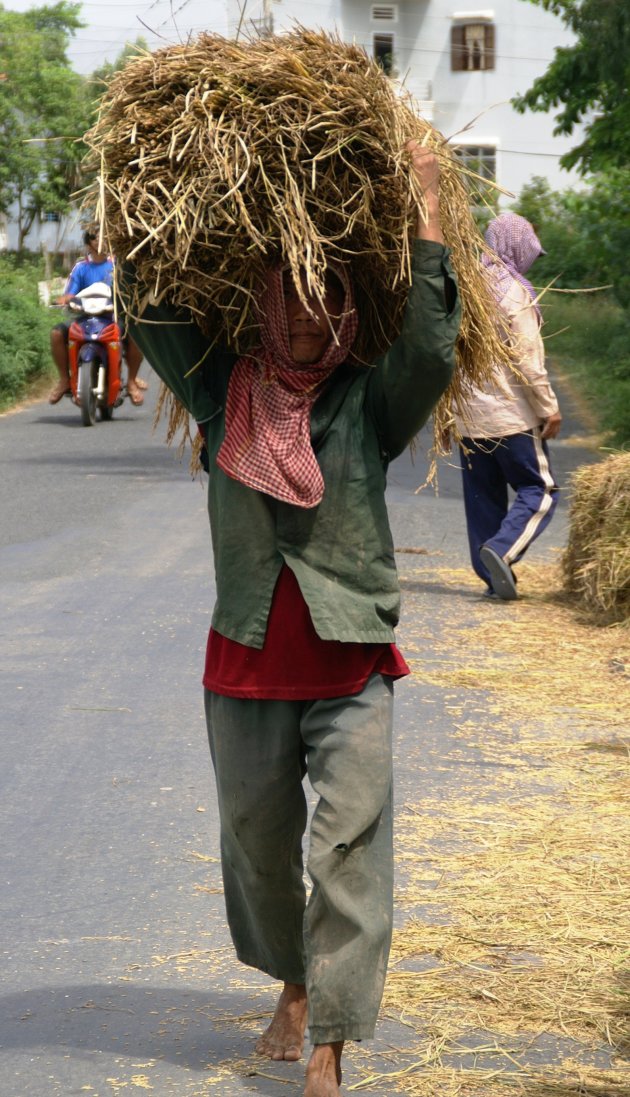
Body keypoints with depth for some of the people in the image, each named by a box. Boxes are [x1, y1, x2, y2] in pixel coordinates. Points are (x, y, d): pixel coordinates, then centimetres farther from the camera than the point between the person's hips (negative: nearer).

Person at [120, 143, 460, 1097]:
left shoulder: (369, 402, -1)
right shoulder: (226, 394, 4)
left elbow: (431, 346, -18)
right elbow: (153, 313, 1)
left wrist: (426, 211, -13)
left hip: (352, 665, -3)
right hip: (248, 661, 3)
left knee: (349, 845, -10)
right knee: (258, 840, 15)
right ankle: (294, 985, 40)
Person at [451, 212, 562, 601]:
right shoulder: (513, 293, -12)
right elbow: (528, 358, -16)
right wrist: (549, 408, -9)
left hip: (468, 417, 7)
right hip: (511, 414, -7)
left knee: (483, 495, 11)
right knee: (540, 490, 1)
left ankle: (493, 577, 11)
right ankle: (502, 550, -19)